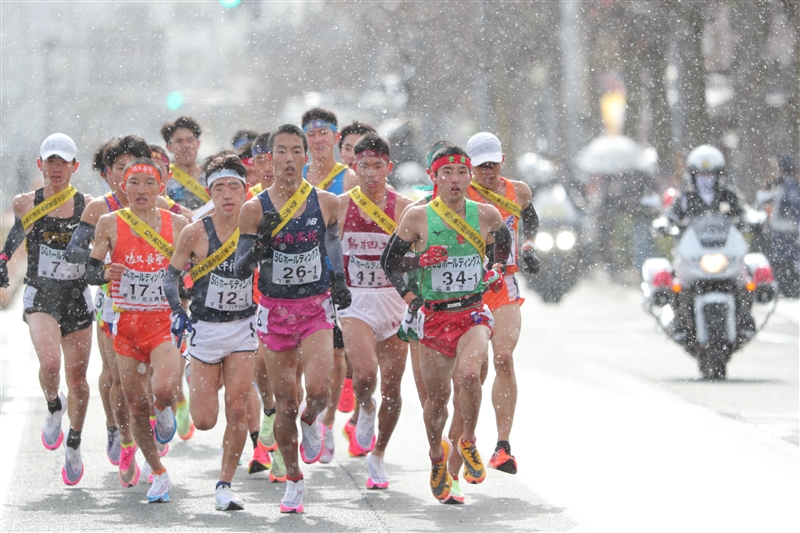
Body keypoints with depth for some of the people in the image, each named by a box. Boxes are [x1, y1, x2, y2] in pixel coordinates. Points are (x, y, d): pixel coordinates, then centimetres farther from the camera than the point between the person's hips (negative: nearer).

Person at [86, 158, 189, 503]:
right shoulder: (110, 224, -1)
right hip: (126, 323, 1)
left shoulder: (177, 224, 0)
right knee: (137, 406, 4)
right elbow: (90, 272, -1)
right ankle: (158, 475, 22)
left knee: (164, 390, -26)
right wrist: (105, 273, -22)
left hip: (164, 322, -1)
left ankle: (165, 410, 12)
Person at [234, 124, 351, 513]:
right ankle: (293, 481, 22)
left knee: (318, 390, -20)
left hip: (317, 307, 0)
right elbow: (241, 270, -7)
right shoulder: (254, 210, -6)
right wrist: (261, 242, -24)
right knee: (284, 404, 4)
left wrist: (339, 281, 5)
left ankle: (311, 420, 17)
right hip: (276, 310, 0)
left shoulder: (326, 203, -1)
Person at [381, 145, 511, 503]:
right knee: (437, 397, 7)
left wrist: (497, 270, 3)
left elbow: (504, 242, 20)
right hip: (434, 316, 0)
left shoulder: (487, 215, -2)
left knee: (468, 373, -28)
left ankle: (468, 442, -4)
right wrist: (408, 296, -7)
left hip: (473, 314, 0)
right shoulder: (418, 217, -6)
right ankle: (437, 459, 34)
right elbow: (389, 259, 5)